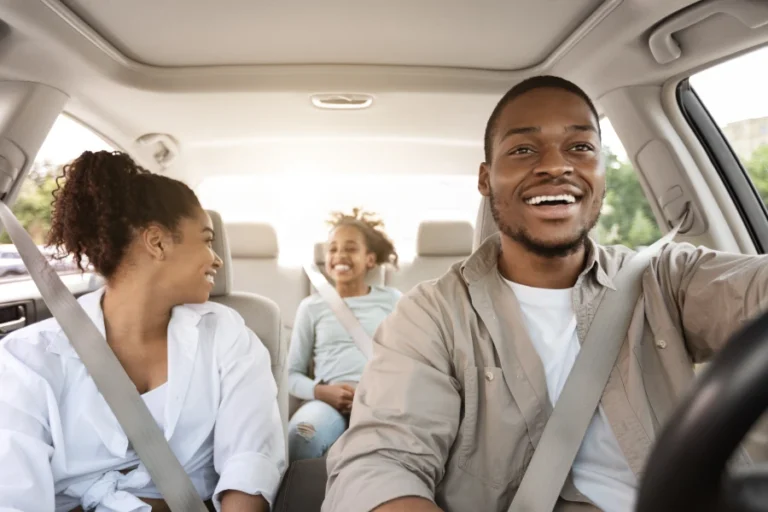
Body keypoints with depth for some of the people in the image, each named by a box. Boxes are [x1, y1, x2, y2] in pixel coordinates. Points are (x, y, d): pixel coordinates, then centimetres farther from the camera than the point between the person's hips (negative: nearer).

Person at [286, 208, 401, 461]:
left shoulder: (392, 300, 16)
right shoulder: (312, 306, 15)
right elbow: (293, 374, 15)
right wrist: (320, 391, -7)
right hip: (329, 401, 1)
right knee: (301, 436, -36)